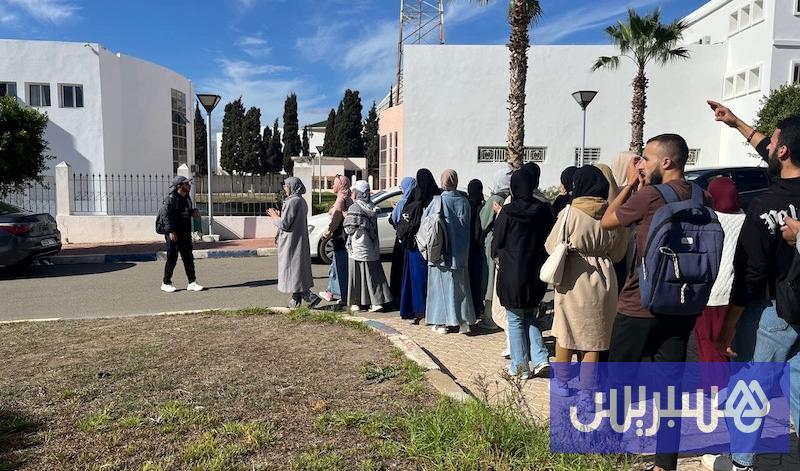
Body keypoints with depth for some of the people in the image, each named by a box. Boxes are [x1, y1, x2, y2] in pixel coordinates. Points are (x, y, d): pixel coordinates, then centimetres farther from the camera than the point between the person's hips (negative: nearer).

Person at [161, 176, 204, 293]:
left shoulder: (187, 198, 13)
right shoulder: (170, 199, -12)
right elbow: (167, 216, -19)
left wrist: (192, 212, 3)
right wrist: (171, 231, -25)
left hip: (185, 234, 8)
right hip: (174, 234, -8)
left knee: (189, 259, 8)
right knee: (172, 259, 0)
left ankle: (192, 283, 13)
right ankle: (166, 283, 13)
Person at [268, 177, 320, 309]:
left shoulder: (292, 201, -18)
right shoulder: (301, 201, 11)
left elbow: (284, 224, -20)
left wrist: (275, 217, -2)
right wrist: (279, 215, 16)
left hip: (291, 242, -10)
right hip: (300, 241, 10)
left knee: (292, 270, -2)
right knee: (298, 270, 14)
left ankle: (311, 297, -5)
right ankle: (296, 300, 21)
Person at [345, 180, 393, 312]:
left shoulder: (354, 208, -14)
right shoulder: (372, 207, 4)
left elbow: (349, 229, -11)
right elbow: (374, 226, 8)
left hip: (358, 248, -5)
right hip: (372, 247, 5)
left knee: (356, 274, 5)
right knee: (374, 273, 9)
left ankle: (356, 303, 11)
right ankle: (377, 301, 7)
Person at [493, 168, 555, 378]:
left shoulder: (507, 212, -13)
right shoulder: (544, 211, -2)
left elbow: (497, 244, -4)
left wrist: (498, 255, 17)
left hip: (511, 273, -4)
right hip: (537, 272, 4)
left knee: (516, 320, 8)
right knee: (530, 316, 20)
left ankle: (520, 367, 15)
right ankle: (541, 359, 9)